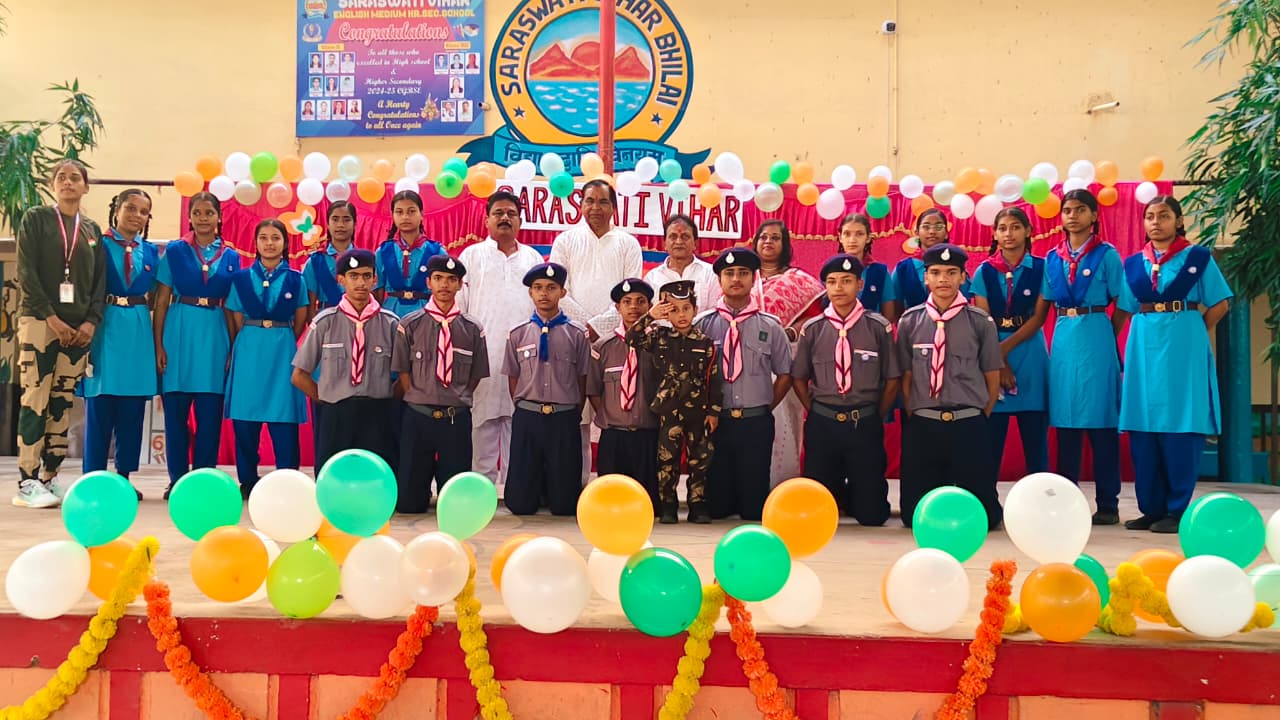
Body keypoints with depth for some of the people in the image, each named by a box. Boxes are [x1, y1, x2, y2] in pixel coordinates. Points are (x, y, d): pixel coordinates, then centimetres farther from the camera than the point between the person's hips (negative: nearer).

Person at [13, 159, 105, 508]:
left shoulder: (92, 231, 15)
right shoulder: (35, 219, 4)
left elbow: (100, 281, 12)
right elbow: (26, 273, -5)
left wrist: (91, 322, -3)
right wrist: (52, 318, -13)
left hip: (79, 328, 4)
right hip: (39, 322, -4)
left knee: (62, 403, 4)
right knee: (35, 400, -8)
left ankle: (50, 477, 10)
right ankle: (27, 482, -7)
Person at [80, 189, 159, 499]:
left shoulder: (150, 252, 11)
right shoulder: (100, 244, 1)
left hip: (139, 331, 3)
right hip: (105, 326, -3)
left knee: (133, 408, 5)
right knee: (100, 405, 0)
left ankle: (124, 475, 13)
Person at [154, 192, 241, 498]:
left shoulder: (231, 257, 9)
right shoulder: (174, 251, 4)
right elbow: (161, 301, 2)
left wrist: (233, 348, 3)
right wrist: (158, 345, -5)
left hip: (215, 336, 1)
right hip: (180, 333, -1)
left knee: (210, 414, 3)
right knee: (176, 411, 2)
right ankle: (177, 480, 11)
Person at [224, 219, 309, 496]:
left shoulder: (296, 280, 7)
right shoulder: (241, 278, 8)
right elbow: (236, 322, 9)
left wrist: (280, 341, 8)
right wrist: (245, 347, 4)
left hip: (282, 352, -1)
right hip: (248, 351, 1)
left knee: (284, 421, -4)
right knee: (244, 420, 1)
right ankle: (247, 481, 11)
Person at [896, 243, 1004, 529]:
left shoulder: (980, 322, 0)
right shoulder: (910, 321, 4)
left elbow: (993, 376, 6)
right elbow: (905, 375, 6)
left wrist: (981, 418, 5)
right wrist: (912, 415, 2)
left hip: (968, 426, -1)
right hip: (921, 426, 1)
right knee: (915, 514, 3)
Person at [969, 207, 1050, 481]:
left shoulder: (1041, 268, 4)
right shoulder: (985, 271, 6)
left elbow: (1039, 317, -3)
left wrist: (1006, 347, -12)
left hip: (1030, 357, 0)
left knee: (1036, 441, 2)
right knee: (990, 440, 1)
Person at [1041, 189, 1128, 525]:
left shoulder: (1106, 254, -1)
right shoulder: (1052, 258, 11)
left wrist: (1107, 336, 2)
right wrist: (1064, 333, 7)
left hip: (1096, 339, -4)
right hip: (1063, 340, 4)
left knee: (1101, 421, -1)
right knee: (1065, 420, 6)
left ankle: (1108, 503, 5)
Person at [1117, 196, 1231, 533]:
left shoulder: (1198, 257, 2)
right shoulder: (1133, 263, 12)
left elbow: (1219, 304, 2)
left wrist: (1193, 334, 1)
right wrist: (1147, 332, 6)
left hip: (1183, 346, -4)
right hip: (1144, 347, 4)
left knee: (1180, 425, -4)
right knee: (1143, 427, 2)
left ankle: (1176, 509, 1)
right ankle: (1151, 507, 10)